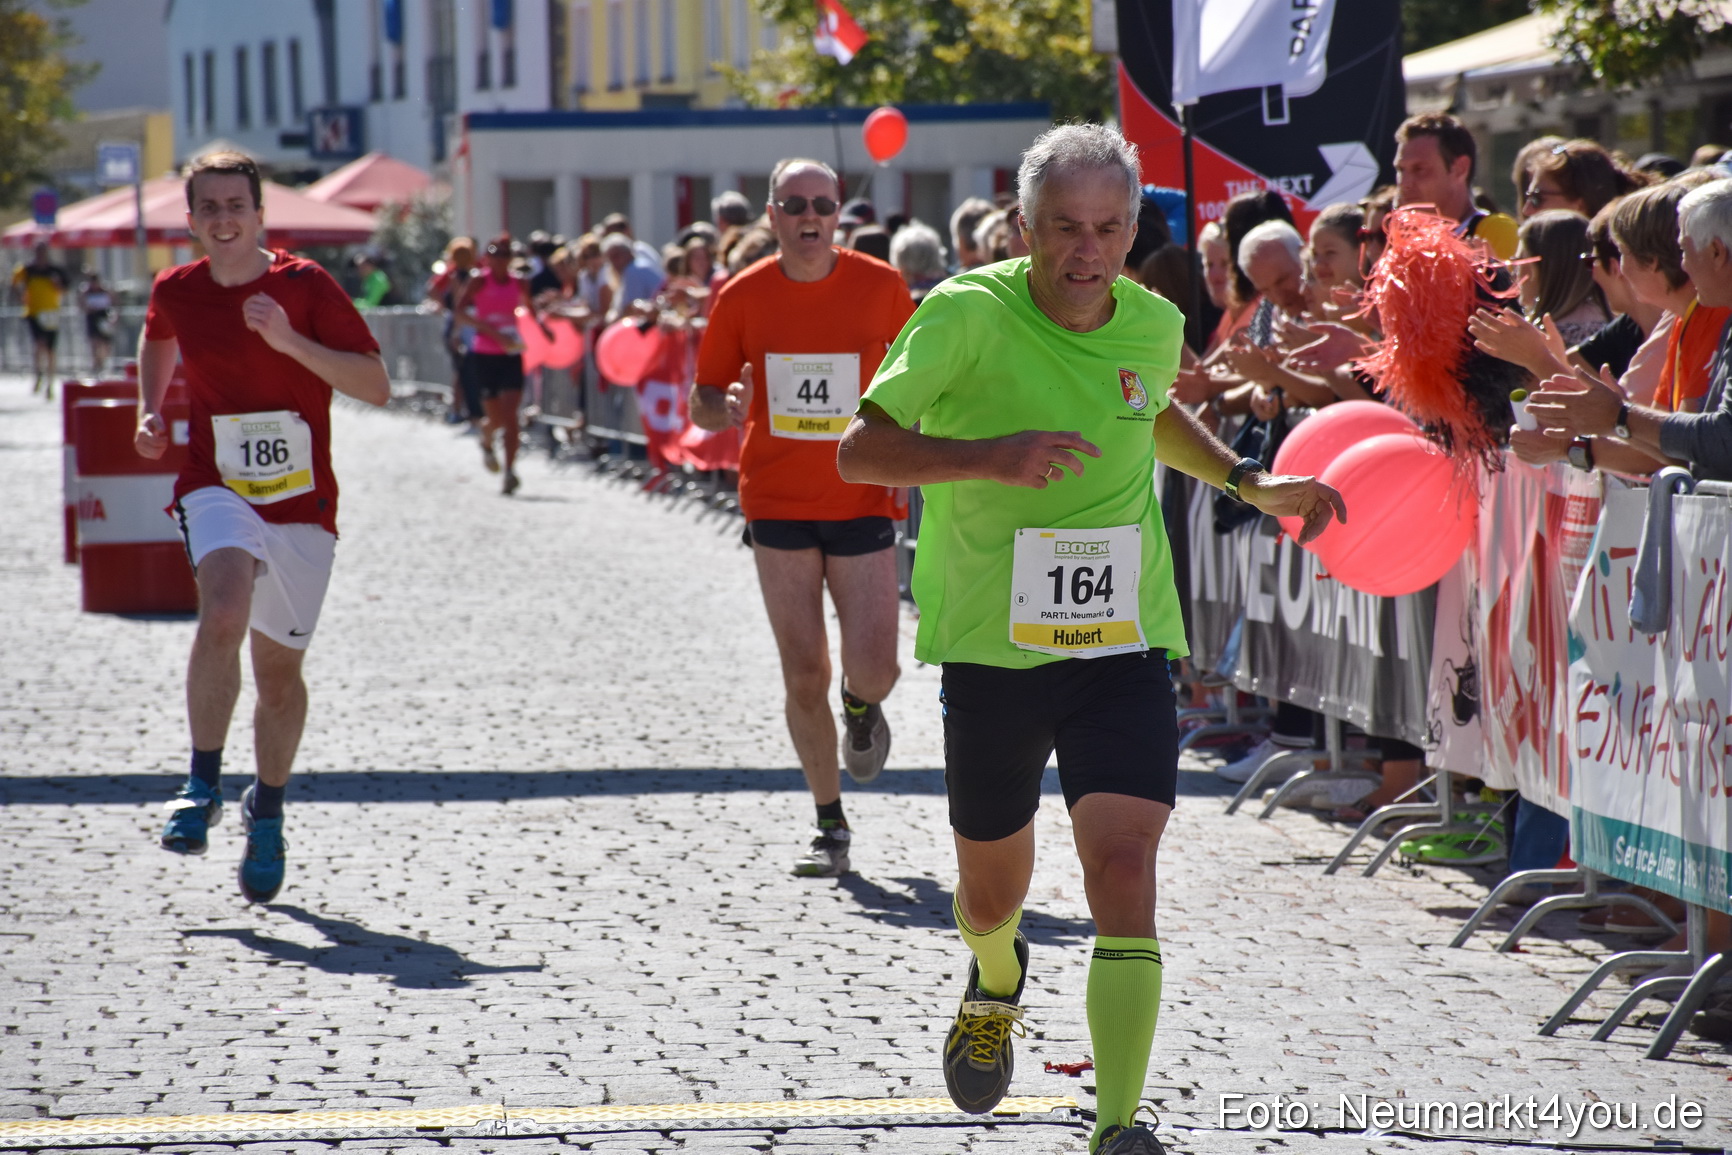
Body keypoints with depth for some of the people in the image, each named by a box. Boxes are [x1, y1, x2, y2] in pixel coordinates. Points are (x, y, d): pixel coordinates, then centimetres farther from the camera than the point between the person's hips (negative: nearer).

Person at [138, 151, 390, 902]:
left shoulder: (305, 286, -8)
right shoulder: (176, 292, 2)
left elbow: (376, 387, -12)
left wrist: (289, 340, -22)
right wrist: (150, 413, 13)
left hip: (302, 502, 0)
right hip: (217, 489, 0)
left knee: (278, 668, 7)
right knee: (224, 612, -30)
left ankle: (268, 812, 30)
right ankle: (203, 788, -22)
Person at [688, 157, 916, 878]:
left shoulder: (880, 286, -4)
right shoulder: (742, 297, -2)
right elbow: (702, 402, 5)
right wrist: (722, 409, -18)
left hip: (862, 501, -1)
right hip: (778, 506, 1)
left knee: (873, 671, -9)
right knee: (803, 676, 1)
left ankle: (861, 709, 30)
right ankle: (831, 828, 16)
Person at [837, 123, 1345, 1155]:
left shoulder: (1154, 324, 1)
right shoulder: (968, 316, -14)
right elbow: (860, 451, -15)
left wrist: (1250, 483, 13)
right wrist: (990, 455, -30)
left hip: (1123, 646, 1)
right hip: (990, 645, -1)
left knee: (1124, 860, -18)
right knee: (992, 889, 15)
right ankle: (997, 982, 53)